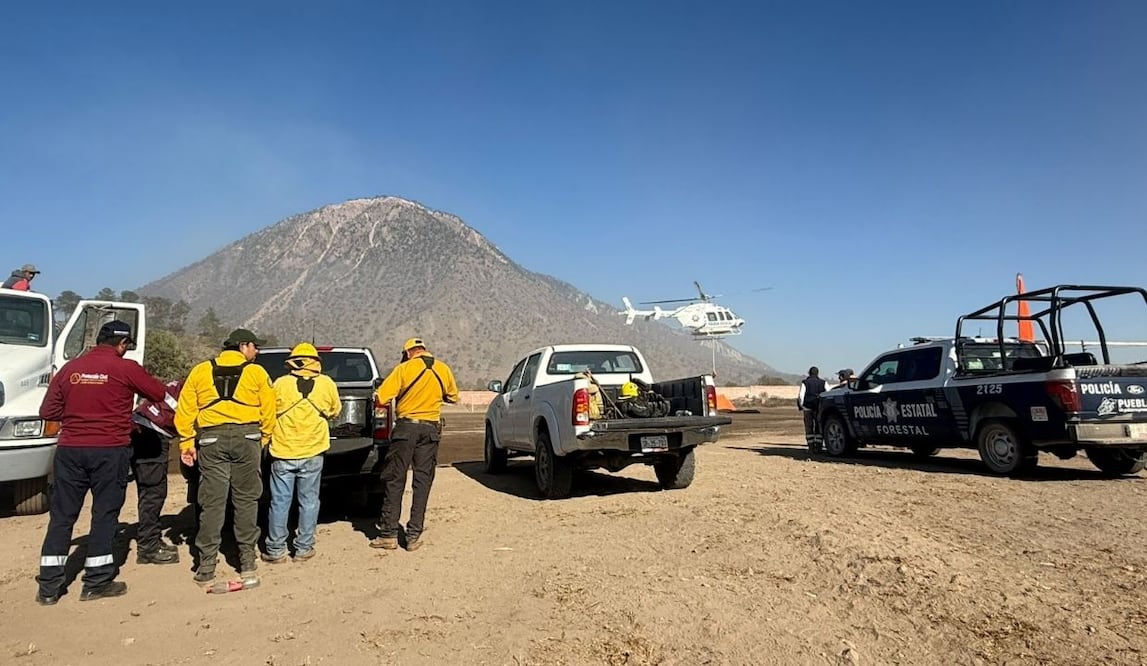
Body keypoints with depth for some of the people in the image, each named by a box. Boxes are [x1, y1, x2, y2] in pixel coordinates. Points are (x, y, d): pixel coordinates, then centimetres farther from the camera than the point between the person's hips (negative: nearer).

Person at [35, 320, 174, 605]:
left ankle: (49, 587, 16)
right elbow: (160, 394, 2)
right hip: (110, 450, -4)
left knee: (61, 516, 11)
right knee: (105, 513, 7)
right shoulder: (126, 368, -7)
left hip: (69, 450, 4)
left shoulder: (70, 368, 4)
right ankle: (97, 582, 13)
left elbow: (48, 411, 6)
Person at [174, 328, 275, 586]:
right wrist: (264, 438, 13)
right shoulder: (256, 372, 3)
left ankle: (206, 567, 9)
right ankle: (247, 562, 13)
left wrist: (186, 443, 10)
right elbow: (268, 410, 0)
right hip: (247, 437, -1)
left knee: (212, 502, 6)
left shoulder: (200, 371, 11)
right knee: (246, 500, 8)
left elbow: (185, 410, 7)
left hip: (211, 439, 2)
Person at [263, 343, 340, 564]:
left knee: (280, 502, 9)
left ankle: (276, 549, 15)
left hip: (283, 452, 0)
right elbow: (335, 410, 12)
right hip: (312, 453, 1)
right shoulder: (327, 384, -3)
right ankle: (304, 548, 15)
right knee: (309, 501, 10)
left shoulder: (280, 384, -5)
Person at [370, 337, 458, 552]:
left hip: (406, 427, -3)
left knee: (394, 481, 6)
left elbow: (381, 398, -10)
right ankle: (414, 535, 9)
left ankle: (389, 534, 8)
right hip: (431, 429, 3)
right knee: (422, 482, 7)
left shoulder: (403, 369, -6)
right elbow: (453, 397, 19)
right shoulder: (444, 370, 5)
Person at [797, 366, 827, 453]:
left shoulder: (805, 382, 2)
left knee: (809, 429, 5)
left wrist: (801, 408, 2)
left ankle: (811, 448, 3)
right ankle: (818, 447, 1)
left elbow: (800, 396, -4)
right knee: (819, 428, 6)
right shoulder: (823, 382, 7)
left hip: (808, 408, -1)